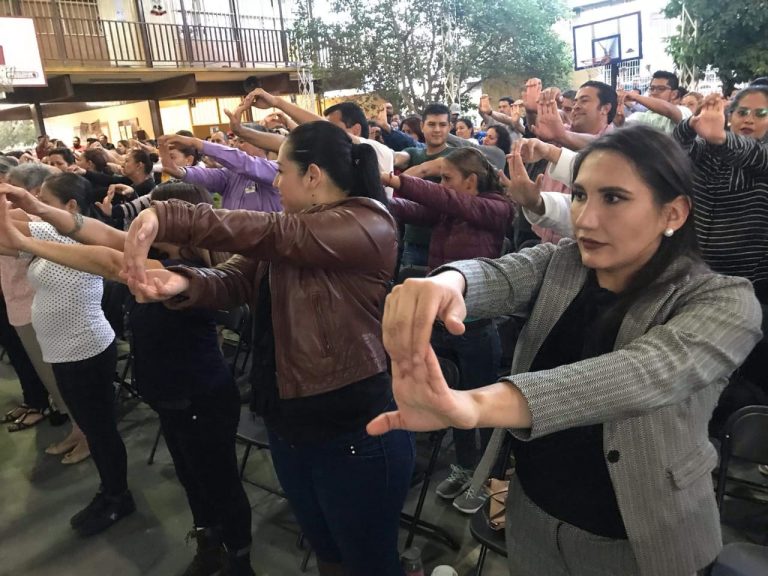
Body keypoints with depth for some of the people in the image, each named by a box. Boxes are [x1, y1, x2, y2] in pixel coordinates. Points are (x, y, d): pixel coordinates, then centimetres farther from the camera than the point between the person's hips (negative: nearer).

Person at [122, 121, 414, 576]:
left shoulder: (367, 226, -17)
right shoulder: (291, 231, 11)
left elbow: (268, 233, -30)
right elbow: (237, 280, -2)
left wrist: (164, 218, -33)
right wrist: (185, 283, -22)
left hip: (353, 431, -8)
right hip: (287, 423, 8)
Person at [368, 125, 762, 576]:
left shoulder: (724, 302, -19)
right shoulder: (558, 263, -5)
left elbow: (644, 374, -38)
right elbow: (495, 276, -25)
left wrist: (476, 404, -54)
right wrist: (445, 282, -50)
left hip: (631, 538, -3)